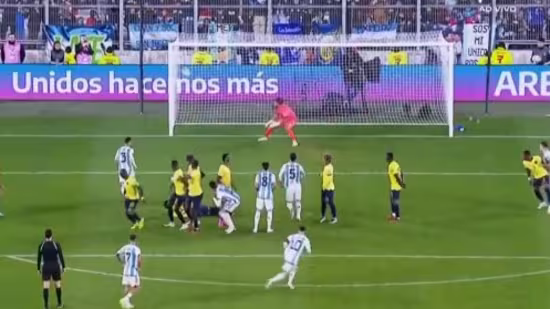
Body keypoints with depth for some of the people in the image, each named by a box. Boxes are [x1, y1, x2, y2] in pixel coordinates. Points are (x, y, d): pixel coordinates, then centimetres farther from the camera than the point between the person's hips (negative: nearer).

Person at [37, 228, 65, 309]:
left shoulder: (41, 245, -5)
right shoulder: (56, 244, -10)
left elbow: (39, 258, 0)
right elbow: (61, 256, -9)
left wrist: (39, 268, 10)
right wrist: (63, 267, 2)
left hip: (46, 267, 0)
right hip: (56, 267, 0)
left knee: (45, 286, -3)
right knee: (58, 285, 15)